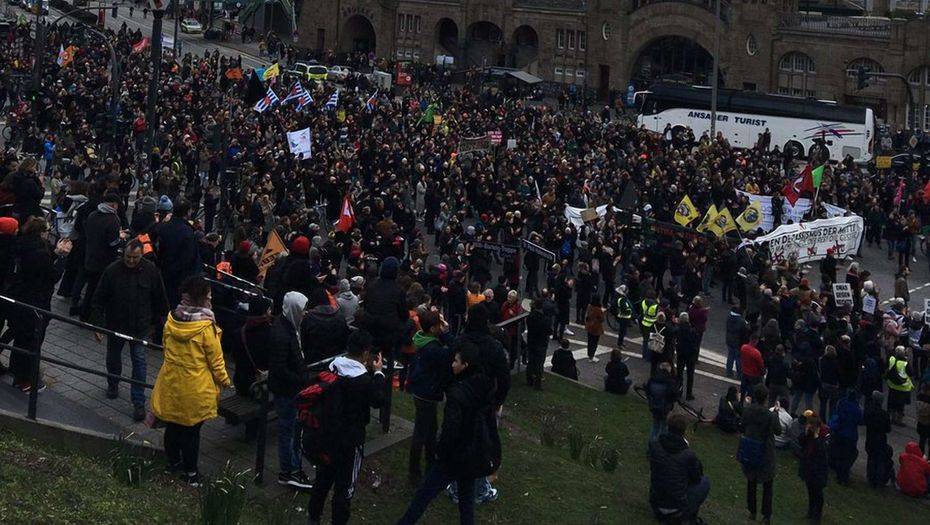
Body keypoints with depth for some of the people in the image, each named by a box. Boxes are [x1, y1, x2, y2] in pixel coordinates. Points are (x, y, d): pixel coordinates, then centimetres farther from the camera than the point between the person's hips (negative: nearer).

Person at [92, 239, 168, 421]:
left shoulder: (150, 270, -9)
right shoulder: (112, 270, -12)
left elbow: (160, 300, 3)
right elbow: (99, 298, -4)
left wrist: (155, 323, 6)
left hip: (140, 326, -1)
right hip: (116, 324, 1)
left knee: (139, 362, -4)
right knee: (113, 358, 19)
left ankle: (138, 402, 2)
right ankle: (113, 384, 47)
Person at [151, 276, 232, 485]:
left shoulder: (171, 320, -7)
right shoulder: (206, 327, -23)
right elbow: (215, 359, -14)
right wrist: (224, 381, 2)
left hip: (171, 382, 5)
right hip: (195, 387, -5)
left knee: (172, 425, 20)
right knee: (192, 430, 9)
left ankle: (173, 461, 37)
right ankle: (191, 472, 20)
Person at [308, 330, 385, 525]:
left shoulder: (332, 368, -6)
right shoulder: (364, 379, -23)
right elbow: (378, 400, -9)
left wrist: (367, 369, 6)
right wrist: (378, 372, -3)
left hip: (327, 434, 6)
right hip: (351, 439, -6)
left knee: (323, 477, 22)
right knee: (344, 486, 9)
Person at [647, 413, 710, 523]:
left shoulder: (654, 445, -9)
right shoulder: (689, 455, -20)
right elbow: (696, 478, -2)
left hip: (655, 502, 4)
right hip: (676, 506, -4)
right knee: (705, 481, 17)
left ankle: (660, 512, 24)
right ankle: (689, 516, 14)